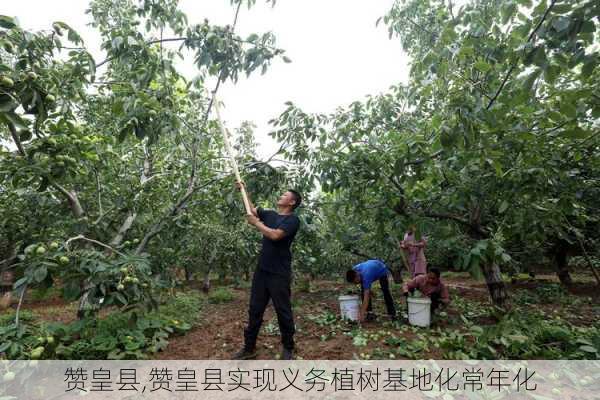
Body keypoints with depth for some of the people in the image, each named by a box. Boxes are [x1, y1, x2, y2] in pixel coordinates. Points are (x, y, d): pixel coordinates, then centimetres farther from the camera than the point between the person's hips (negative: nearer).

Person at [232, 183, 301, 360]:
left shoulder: (292, 219, -10)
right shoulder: (270, 214, 11)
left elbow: (275, 235, -23)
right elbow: (252, 209, 25)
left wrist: (256, 223, -12)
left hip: (279, 274, -6)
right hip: (261, 270, 7)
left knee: (283, 311, 6)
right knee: (254, 310, 13)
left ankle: (288, 349, 25)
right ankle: (249, 348, 27)